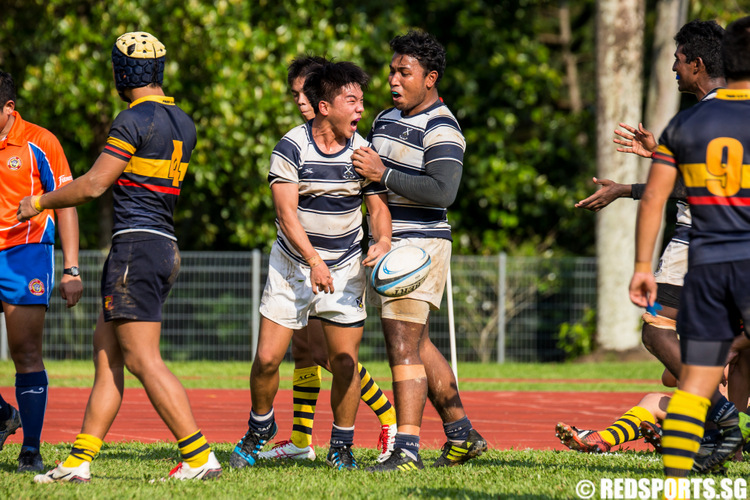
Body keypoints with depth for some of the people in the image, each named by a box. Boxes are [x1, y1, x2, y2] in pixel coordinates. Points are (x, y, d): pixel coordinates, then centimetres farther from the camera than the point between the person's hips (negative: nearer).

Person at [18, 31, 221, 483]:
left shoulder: (135, 120, -12)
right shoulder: (182, 124, 14)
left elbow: (93, 185, -11)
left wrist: (41, 202, 2)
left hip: (136, 244, -9)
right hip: (166, 247, 9)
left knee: (144, 360, -9)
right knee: (106, 352, 11)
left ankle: (200, 457, -14)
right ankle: (79, 462, 11)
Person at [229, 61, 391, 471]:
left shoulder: (363, 152, -5)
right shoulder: (292, 147, -13)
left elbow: (378, 206, 1)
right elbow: (286, 210, -18)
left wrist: (383, 241, -21)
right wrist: (313, 261, -29)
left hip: (345, 267, 2)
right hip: (293, 263, -2)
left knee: (345, 363, -4)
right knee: (267, 358, -5)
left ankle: (341, 445, 14)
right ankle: (259, 429, 22)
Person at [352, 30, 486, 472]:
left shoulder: (441, 130, -13)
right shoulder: (387, 119, 15)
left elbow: (442, 191, -25)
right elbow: (367, 167, 31)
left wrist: (384, 174, -24)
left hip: (419, 246, -10)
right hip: (388, 246, 10)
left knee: (404, 344, -15)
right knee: (417, 347, 15)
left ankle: (407, 449, -17)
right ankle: (462, 435, 26)